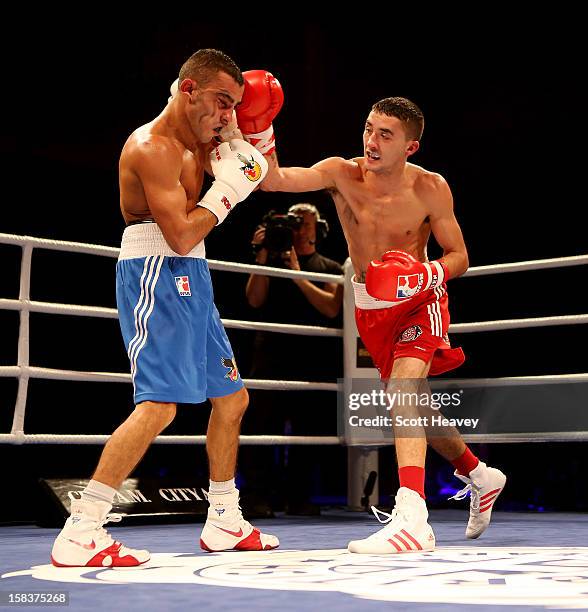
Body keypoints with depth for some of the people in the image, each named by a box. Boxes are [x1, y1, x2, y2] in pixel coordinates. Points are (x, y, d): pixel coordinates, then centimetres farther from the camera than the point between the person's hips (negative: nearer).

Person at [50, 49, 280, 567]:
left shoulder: (198, 141, 16)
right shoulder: (152, 147, -15)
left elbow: (264, 175, 26)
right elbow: (182, 235, -22)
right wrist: (226, 189, -12)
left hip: (188, 279, 11)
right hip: (156, 273, -11)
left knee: (231, 397, 15)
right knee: (160, 403, -21)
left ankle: (223, 522, 27)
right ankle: (80, 534, -20)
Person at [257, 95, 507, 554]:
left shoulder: (430, 189, -16)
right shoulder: (342, 174, -14)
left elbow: (459, 257, -7)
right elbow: (275, 181, -28)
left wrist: (429, 275, -27)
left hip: (418, 300, -4)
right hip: (370, 305, 4)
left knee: (402, 387, -30)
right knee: (413, 405, 18)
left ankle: (412, 518, -39)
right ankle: (480, 476, 44)